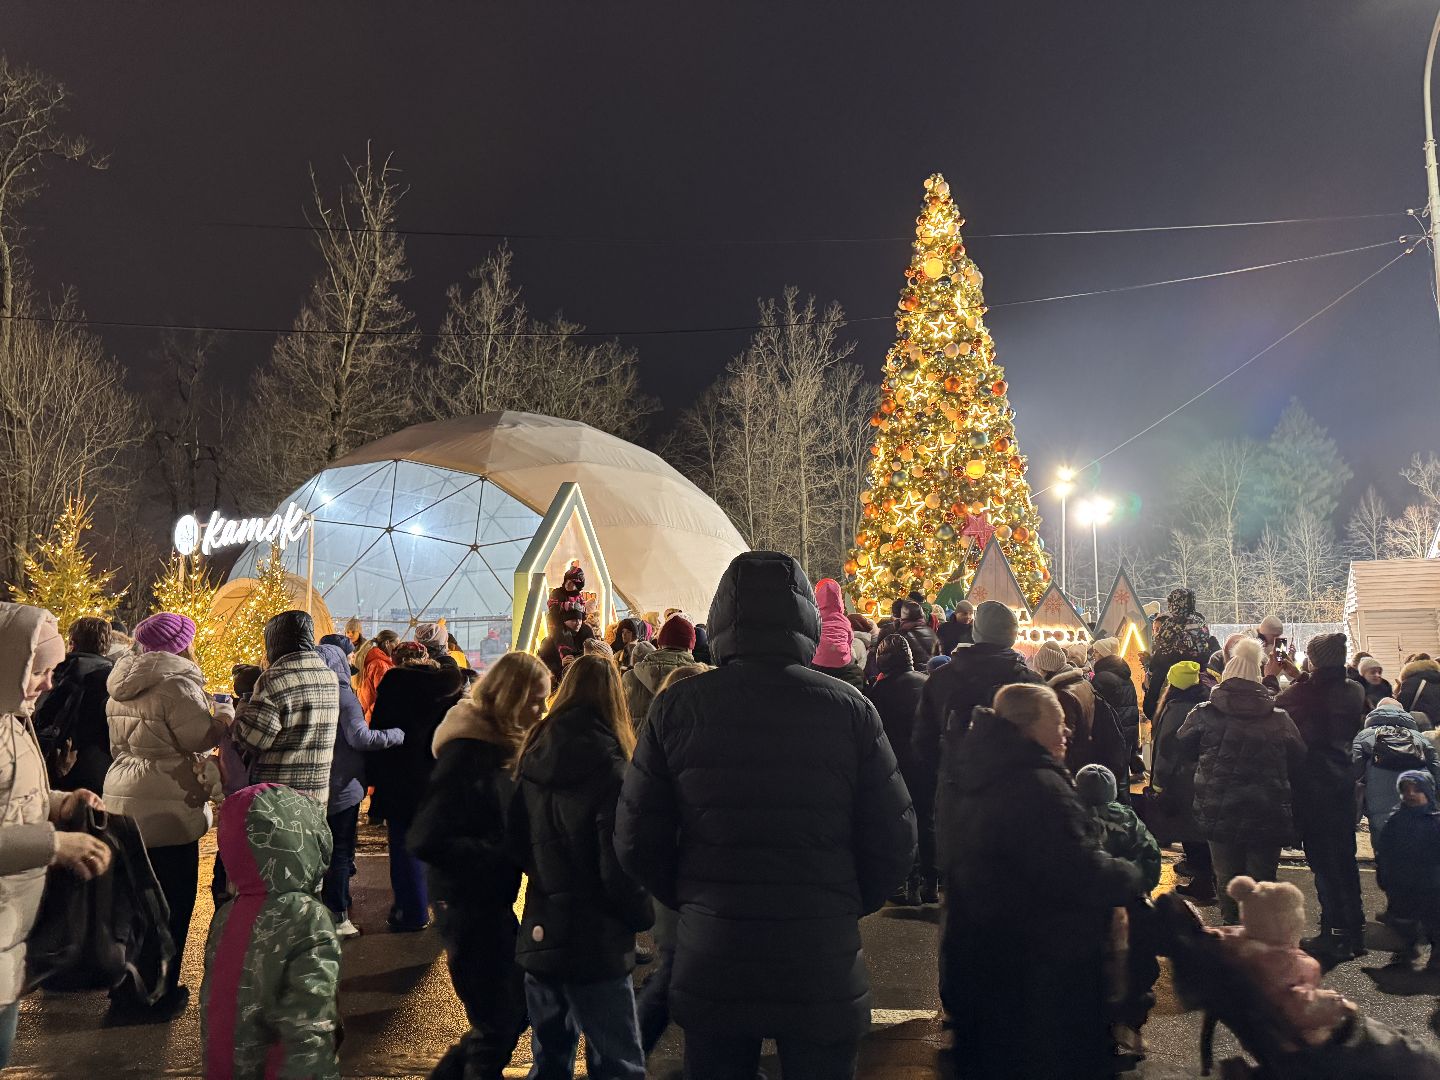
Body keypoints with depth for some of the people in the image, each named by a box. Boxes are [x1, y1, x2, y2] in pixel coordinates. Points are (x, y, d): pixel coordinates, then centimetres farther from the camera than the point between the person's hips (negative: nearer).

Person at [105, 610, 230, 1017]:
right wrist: (223, 712, 2)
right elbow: (202, 738, -16)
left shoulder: (123, 685, 13)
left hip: (123, 804, 9)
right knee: (170, 906, 2)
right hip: (166, 810, -9)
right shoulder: (176, 683, -15)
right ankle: (158, 996, 11)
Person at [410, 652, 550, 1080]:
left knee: (518, 1007, 17)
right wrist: (504, 858, -23)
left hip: (493, 900, 9)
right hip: (469, 904, -9)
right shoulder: (466, 753, -21)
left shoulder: (501, 744, 7)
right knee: (497, 1022, 2)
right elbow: (427, 840, -26)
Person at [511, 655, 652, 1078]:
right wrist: (643, 916, -1)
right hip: (594, 946, -7)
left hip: (538, 936, 7)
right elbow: (619, 871, -17)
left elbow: (520, 845, 11)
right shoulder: (609, 769, -17)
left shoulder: (533, 759, 2)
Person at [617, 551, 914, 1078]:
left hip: (710, 960, 1)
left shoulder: (677, 706, -8)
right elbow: (894, 843, -7)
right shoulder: (849, 708, -9)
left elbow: (638, 843, -6)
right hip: (823, 963, 0)